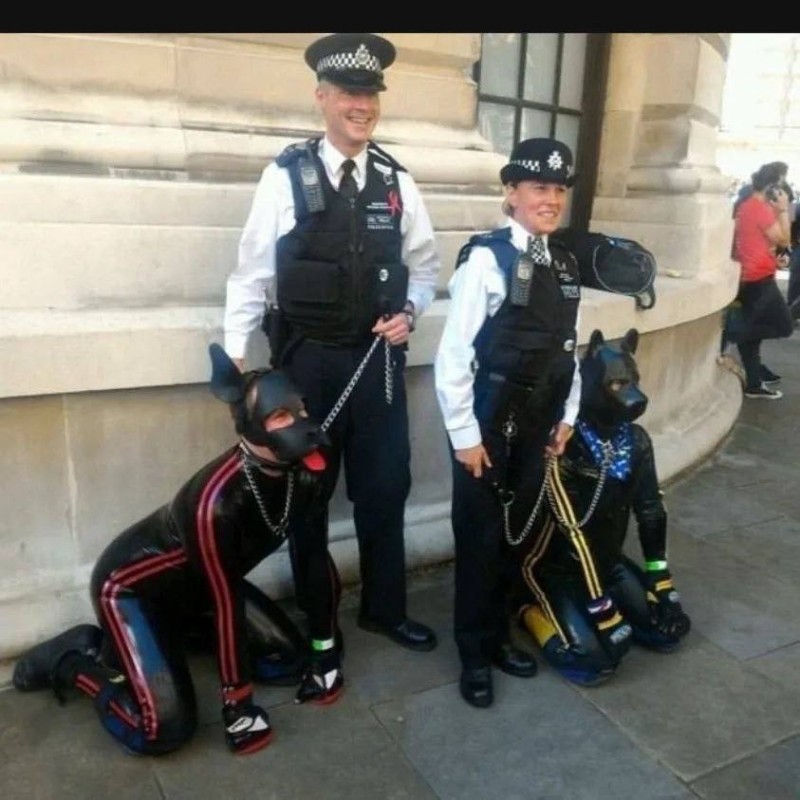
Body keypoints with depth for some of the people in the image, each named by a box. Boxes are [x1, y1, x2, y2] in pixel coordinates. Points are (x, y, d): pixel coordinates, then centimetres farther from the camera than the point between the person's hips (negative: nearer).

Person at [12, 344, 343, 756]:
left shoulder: (304, 472, -17)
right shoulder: (217, 501, -38)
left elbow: (317, 557, -6)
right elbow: (226, 606, -30)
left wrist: (324, 651, -1)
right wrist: (238, 706, -18)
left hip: (194, 586, 7)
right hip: (130, 587, -7)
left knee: (287, 658, 2)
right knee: (165, 729, -17)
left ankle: (179, 633, 19)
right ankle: (68, 660, 7)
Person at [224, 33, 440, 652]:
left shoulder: (397, 181, 4)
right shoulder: (286, 176, -6)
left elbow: (425, 265, 12)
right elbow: (253, 271, -5)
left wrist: (409, 312, -5)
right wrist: (236, 354, -8)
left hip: (377, 357, 3)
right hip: (307, 358, -2)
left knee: (385, 488, 11)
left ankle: (384, 609, 33)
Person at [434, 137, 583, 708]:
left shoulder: (565, 264, 6)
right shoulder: (486, 258, -15)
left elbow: (567, 349, 12)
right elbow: (452, 354, -16)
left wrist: (567, 416, 10)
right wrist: (465, 434, -14)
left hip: (536, 427, 6)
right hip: (488, 426, -6)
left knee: (515, 534, 17)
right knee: (480, 538, 7)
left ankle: (499, 635, 36)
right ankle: (474, 652, 26)